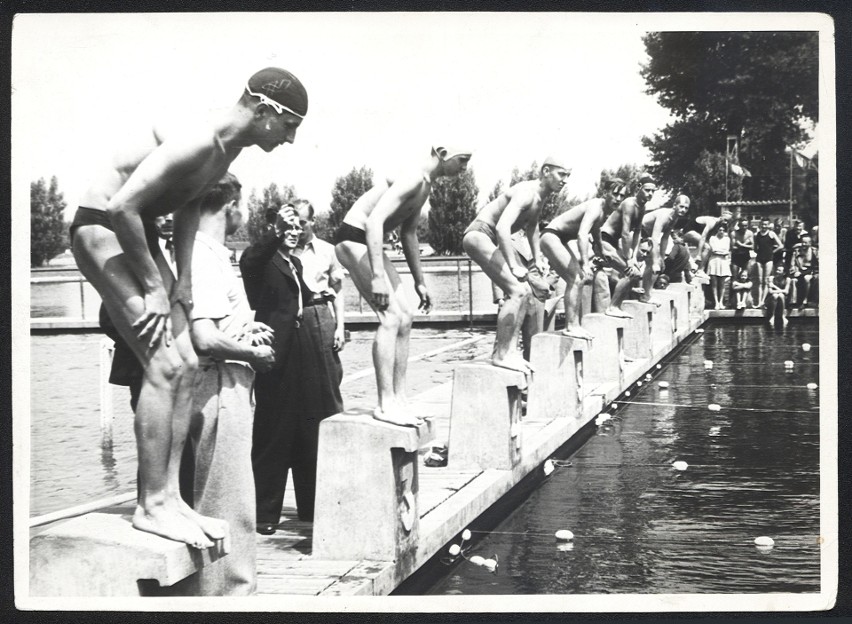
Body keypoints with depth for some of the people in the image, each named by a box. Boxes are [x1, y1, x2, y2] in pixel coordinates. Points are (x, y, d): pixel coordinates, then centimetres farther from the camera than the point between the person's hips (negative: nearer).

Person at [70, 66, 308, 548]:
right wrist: (153, 286, -20)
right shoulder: (197, 142, -27)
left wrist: (183, 279, 9)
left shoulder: (229, 147, 3)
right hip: (101, 227, -10)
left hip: (137, 232, 10)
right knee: (165, 366, -14)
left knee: (186, 365, 4)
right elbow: (122, 206, -30)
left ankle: (169, 495, 8)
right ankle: (152, 506, -6)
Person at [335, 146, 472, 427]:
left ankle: (399, 400, 13)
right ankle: (385, 405, -13)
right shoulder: (412, 179, -21)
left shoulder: (425, 185, 12)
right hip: (353, 238, -11)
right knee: (391, 317, -16)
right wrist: (377, 276, -34)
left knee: (404, 317, 8)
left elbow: (408, 234, 23)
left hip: (369, 242, 11)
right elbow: (374, 221, -31)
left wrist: (420, 281, 24)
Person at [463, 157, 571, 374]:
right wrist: (514, 266, -31)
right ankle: (500, 355, -12)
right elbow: (502, 227, -35)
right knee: (516, 292, -18)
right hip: (479, 235, -11)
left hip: (495, 240, 11)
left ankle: (509, 350, 11)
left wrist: (537, 259, 24)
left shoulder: (541, 196, 7)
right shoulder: (526, 193, -24)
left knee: (524, 291, 9)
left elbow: (532, 226, 26)